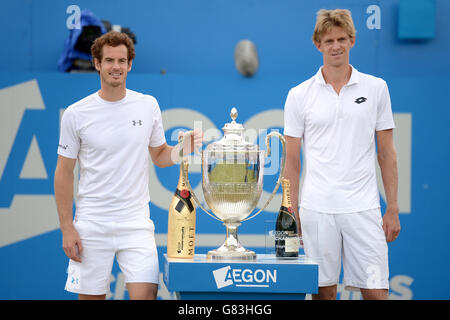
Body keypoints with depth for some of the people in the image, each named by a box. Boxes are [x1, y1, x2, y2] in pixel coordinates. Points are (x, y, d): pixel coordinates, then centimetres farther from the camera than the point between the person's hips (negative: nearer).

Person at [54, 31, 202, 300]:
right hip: (92, 225, -1)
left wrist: (181, 150, -7)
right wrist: (67, 228, -3)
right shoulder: (76, 114, -1)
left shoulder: (148, 106, 5)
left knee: (145, 294, -13)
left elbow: (158, 156, 16)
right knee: (91, 296, 4)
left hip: (136, 223, 1)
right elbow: (64, 173, 2)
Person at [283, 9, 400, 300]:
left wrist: (393, 209, 3)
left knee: (375, 291, -3)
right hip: (316, 208, 0)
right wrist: (292, 213, 2)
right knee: (323, 291, 5)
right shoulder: (299, 95, 4)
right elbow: (292, 161, 7)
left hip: (363, 208, 0)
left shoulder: (376, 88, 6)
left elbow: (387, 153, 8)